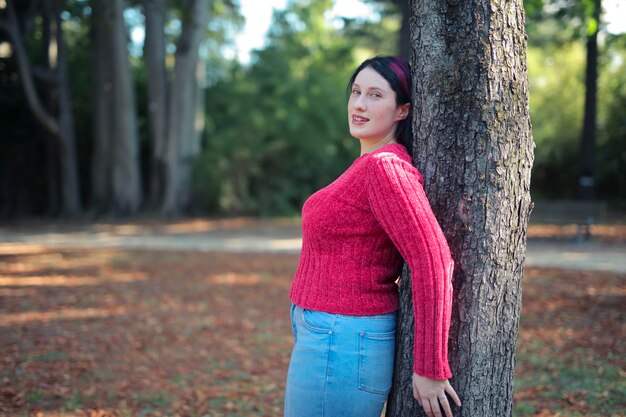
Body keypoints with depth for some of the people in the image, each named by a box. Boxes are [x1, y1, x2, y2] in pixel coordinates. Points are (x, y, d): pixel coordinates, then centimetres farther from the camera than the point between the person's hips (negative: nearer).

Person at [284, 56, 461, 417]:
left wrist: (430, 369, -21)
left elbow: (434, 264, -25)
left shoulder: (384, 167, -19)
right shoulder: (369, 165, 10)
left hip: (340, 346, -10)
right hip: (327, 335, 10)